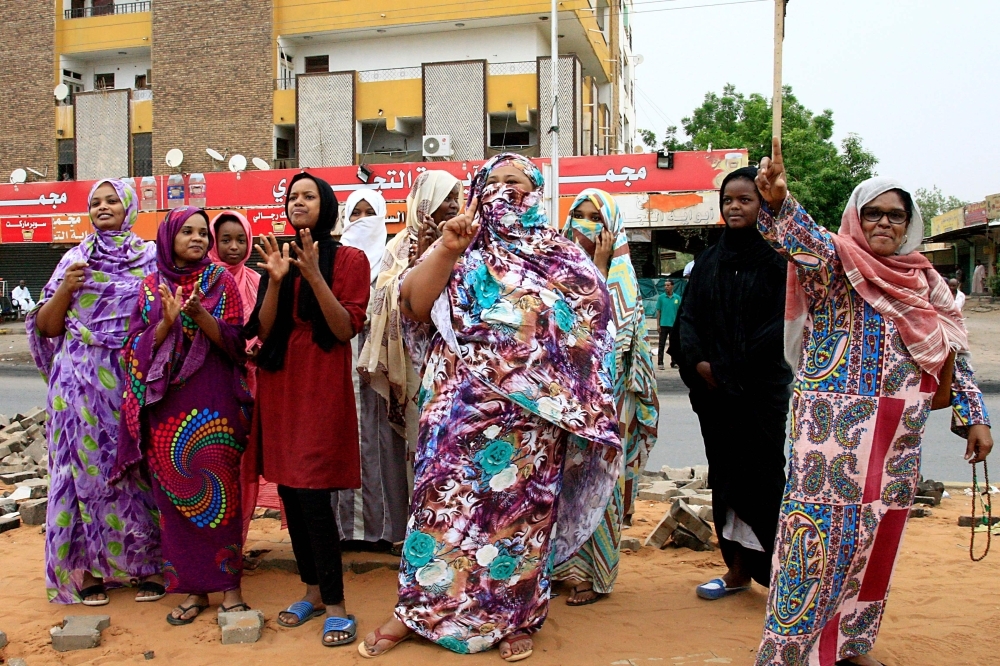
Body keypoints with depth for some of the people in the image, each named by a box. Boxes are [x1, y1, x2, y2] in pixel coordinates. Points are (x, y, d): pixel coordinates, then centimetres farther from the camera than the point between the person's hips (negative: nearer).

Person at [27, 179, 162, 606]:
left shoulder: (151, 257, 9)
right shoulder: (75, 259, 12)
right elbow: (47, 327, 10)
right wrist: (65, 288, -5)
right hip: (82, 380, 1)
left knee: (138, 465, 0)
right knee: (86, 464, 2)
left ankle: (148, 563, 11)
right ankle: (87, 566, 13)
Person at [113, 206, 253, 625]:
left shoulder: (221, 281, 4)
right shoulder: (151, 286, 9)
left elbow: (235, 342, -3)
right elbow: (138, 347, 3)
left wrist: (200, 314, -19)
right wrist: (167, 321, -15)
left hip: (213, 404, -2)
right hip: (165, 405, 2)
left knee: (219, 491, -2)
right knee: (174, 495, 4)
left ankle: (228, 585, 8)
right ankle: (192, 587, 14)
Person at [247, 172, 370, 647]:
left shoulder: (348, 259, -1)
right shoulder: (279, 257, 13)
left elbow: (346, 328, -11)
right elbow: (262, 331, 3)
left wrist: (314, 276, -18)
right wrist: (276, 281, -11)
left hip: (321, 386, -5)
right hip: (278, 385, 6)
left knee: (313, 496, -9)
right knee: (289, 492, 9)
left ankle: (335, 604, 3)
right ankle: (313, 591, 23)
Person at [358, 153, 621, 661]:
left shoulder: (564, 256, 9)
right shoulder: (461, 248, 5)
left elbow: (595, 324, 8)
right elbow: (415, 306, -8)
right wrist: (446, 248, -21)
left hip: (535, 414, 1)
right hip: (464, 407, -1)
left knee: (522, 510, 7)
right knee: (447, 501, 1)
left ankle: (514, 617, 22)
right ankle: (418, 609, 17)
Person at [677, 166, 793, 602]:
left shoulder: (777, 260, -3)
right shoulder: (708, 261, 11)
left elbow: (779, 324, -11)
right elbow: (688, 317, 6)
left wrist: (730, 369, -15)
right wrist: (700, 364, -11)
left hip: (762, 389, -5)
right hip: (713, 388, 5)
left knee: (760, 476, -2)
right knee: (725, 477, 9)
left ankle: (775, 569, 11)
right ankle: (738, 571, 20)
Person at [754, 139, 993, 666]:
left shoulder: (925, 282, 13)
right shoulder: (833, 262, -4)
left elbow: (953, 354, 16)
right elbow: (800, 237, -26)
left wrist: (973, 417, 10)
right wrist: (777, 201, -46)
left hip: (898, 437, 6)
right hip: (834, 429, -6)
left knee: (875, 538, 13)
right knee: (822, 532, -6)